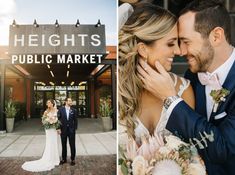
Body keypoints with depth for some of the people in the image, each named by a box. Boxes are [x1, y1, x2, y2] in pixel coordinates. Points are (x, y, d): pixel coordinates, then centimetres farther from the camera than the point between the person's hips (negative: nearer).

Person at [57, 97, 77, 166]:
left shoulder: (74, 110, -1)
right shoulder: (61, 109, -2)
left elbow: (75, 120, 2)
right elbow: (58, 119, -1)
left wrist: (75, 129, -2)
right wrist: (58, 128, -7)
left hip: (71, 130, 0)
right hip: (63, 130, 0)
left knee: (72, 145, 4)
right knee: (64, 145, 12)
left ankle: (73, 159, 17)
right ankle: (64, 159, 25)